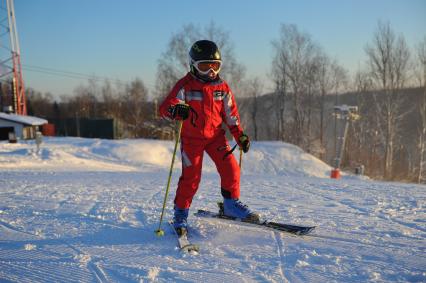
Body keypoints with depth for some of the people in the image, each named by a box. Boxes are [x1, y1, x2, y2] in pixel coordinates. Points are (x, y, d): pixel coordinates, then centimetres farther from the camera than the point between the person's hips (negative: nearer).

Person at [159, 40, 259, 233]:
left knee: (230, 168, -9)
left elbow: (231, 114, 12)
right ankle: (181, 213, 15)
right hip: (191, 138, -3)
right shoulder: (185, 85, -10)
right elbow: (165, 108, -20)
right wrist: (177, 110, -43)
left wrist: (240, 135, 5)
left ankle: (231, 205, 11)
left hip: (215, 135, 4)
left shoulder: (222, 88, 3)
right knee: (191, 176, -4)